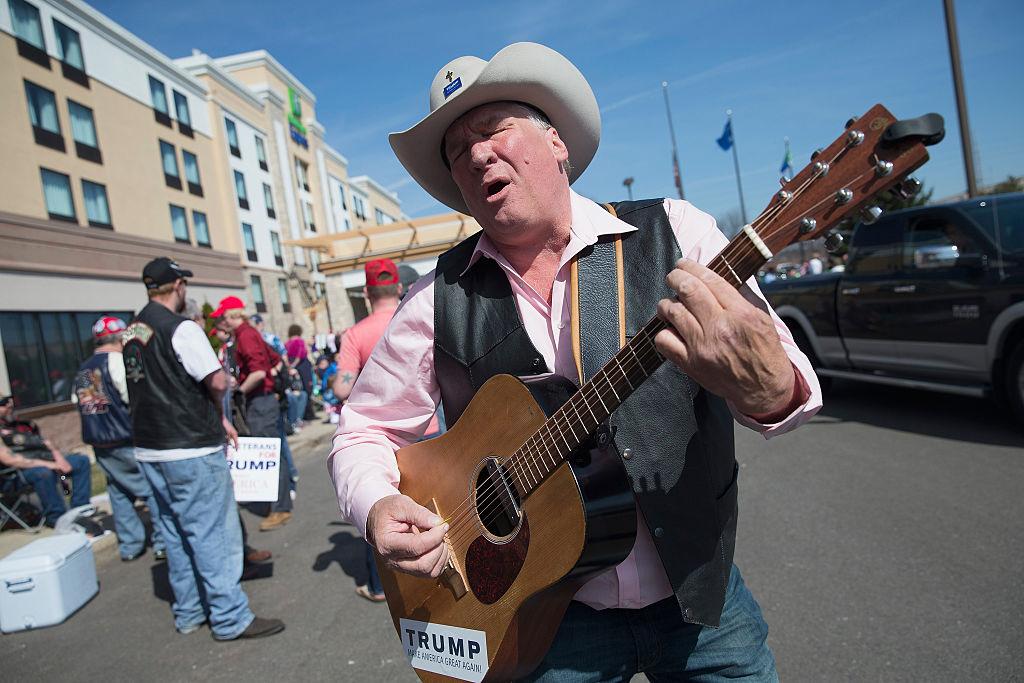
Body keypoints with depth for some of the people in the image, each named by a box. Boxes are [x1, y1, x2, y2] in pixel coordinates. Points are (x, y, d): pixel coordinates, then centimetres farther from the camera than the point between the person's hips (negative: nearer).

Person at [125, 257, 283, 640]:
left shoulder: (131, 332, 10)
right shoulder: (180, 328, -15)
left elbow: (152, 386, 14)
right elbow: (217, 382, -21)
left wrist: (213, 416, 10)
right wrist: (218, 414, 1)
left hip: (149, 449, 9)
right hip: (191, 450, -9)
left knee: (176, 533, 17)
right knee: (213, 533, -1)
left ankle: (188, 612, 28)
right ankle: (231, 618, 7)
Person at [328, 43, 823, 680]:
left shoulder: (674, 233, -9)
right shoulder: (438, 300, -6)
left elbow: (787, 382, -17)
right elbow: (363, 431, 2)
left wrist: (767, 388, -40)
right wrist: (379, 509, -18)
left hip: (699, 596, 1)